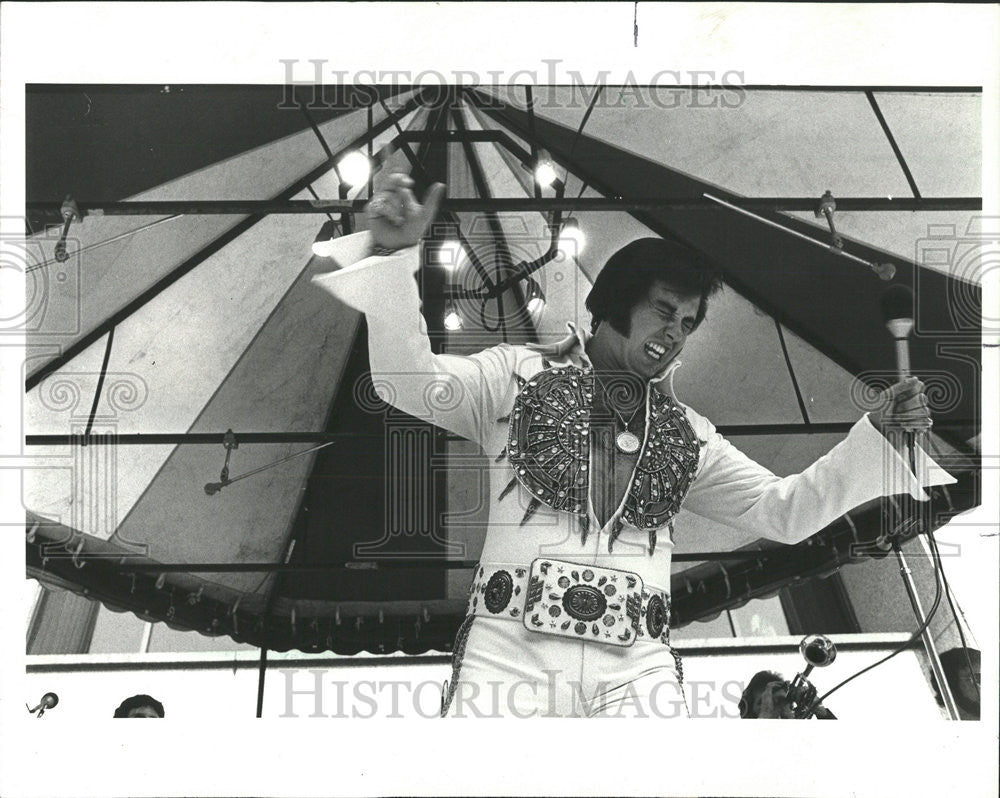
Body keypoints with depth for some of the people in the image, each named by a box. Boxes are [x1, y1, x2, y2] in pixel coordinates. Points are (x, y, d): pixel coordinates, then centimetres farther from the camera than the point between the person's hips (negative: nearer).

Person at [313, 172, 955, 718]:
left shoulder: (684, 432, 22)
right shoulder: (520, 375, 12)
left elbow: (784, 511, 21)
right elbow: (411, 383, -3)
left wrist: (877, 432, 9)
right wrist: (394, 256, -18)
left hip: (636, 666, 3)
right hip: (511, 648, -3)